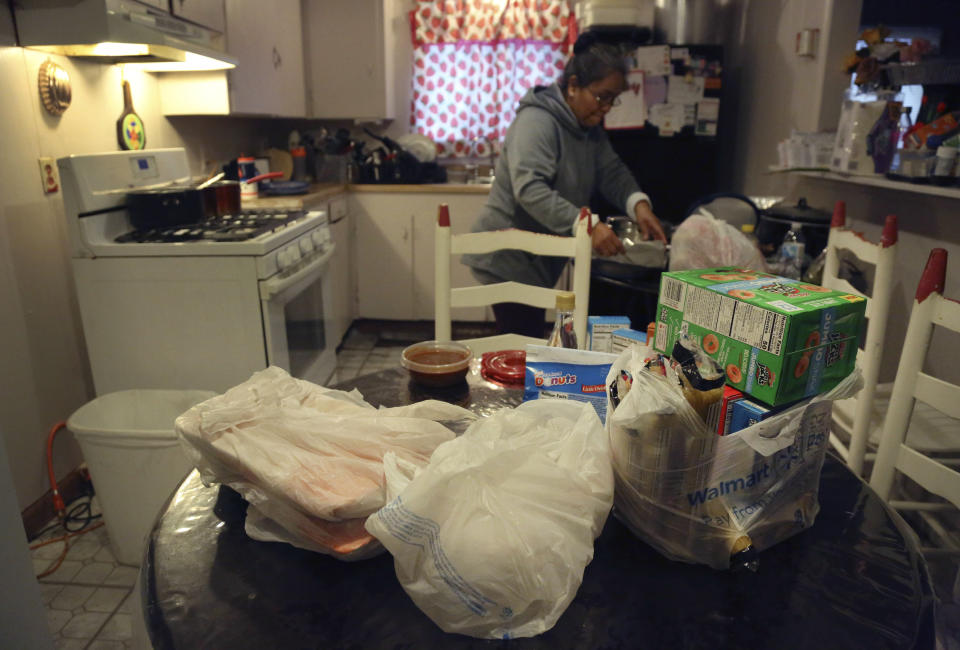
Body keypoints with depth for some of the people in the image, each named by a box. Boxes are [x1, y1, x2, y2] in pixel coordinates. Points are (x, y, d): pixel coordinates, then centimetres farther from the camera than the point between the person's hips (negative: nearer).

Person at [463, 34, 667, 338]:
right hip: (507, 261, -9)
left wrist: (637, 202, -12)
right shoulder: (537, 122, -19)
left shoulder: (588, 126, 11)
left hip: (536, 262, 9)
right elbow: (529, 189, -32)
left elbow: (611, 171, 9)